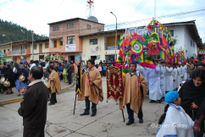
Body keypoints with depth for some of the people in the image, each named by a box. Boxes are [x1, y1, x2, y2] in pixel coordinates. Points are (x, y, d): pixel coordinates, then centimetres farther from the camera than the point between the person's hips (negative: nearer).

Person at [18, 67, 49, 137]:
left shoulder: (31, 91, -28)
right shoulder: (44, 87, -1)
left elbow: (24, 110, -21)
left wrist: (20, 110, 1)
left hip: (32, 123, -8)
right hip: (42, 120, 8)